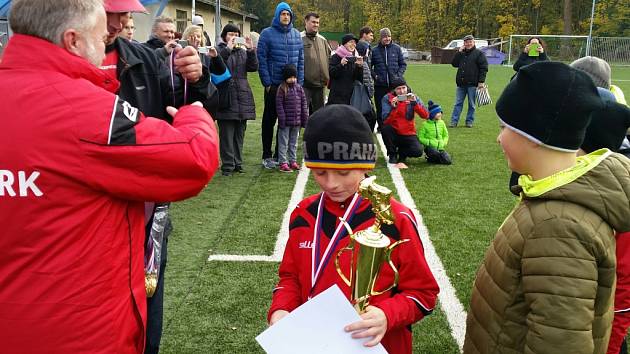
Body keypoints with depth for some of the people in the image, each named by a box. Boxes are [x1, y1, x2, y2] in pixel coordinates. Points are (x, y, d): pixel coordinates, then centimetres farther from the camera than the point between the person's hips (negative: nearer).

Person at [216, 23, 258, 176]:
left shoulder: (242, 52, 18)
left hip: (242, 97, 5)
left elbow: (253, 67, 5)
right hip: (226, 98, -5)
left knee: (240, 133, 10)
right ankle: (227, 165, 2)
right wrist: (227, 48, -20)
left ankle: (237, 163, 18)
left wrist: (251, 50, -7)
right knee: (227, 134, -4)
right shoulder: (219, 50, 3)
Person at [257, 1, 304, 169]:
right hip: (273, 85, -4)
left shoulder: (296, 34, 9)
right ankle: (267, 156, 13)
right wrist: (267, 83, -11)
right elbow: (261, 59, -7)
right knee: (269, 120, 4)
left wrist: (299, 81, 3)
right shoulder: (267, 34, -4)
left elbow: (301, 60, 10)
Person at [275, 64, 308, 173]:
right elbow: (279, 105, -10)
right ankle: (283, 163, 6)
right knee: (283, 143, 2)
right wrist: (282, 119, -14)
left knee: (294, 143, 15)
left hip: (297, 122, 5)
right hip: (285, 122, -5)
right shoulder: (282, 89, -8)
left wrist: (305, 119, 6)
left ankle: (293, 161, 24)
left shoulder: (299, 88, 7)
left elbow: (304, 104, 10)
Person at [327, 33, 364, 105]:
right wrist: (341, 64, -22)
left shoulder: (355, 58, 12)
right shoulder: (336, 57, 0)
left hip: (351, 94, 4)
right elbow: (331, 73, -9)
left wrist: (360, 66, -9)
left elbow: (359, 78, 8)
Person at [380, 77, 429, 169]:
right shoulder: (387, 98, -8)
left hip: (408, 134, 0)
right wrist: (393, 107, -34)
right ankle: (392, 154, -5)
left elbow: (425, 116, -15)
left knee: (418, 151, -27)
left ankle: (402, 154, 12)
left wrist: (414, 103, -26)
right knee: (385, 128, -33)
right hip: (394, 133, 0)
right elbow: (385, 120, -20)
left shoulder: (412, 97, -4)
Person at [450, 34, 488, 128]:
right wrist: (459, 52, -1)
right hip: (461, 84, 4)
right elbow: (454, 64, 7)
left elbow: (483, 68, -5)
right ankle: (454, 121, 6)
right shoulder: (461, 53, 15)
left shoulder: (479, 54, 0)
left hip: (472, 84, -4)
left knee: (471, 104, 4)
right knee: (458, 103, 4)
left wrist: (481, 81, -12)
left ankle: (469, 121, 11)